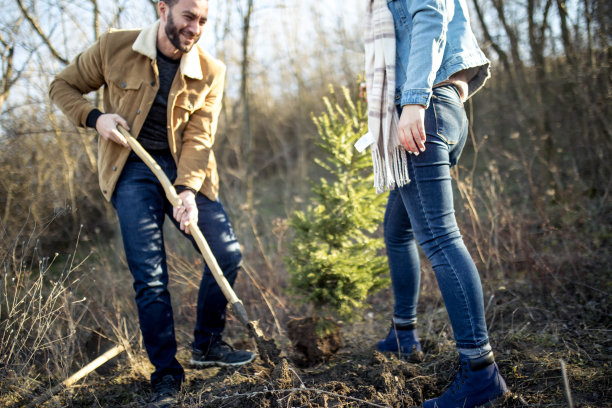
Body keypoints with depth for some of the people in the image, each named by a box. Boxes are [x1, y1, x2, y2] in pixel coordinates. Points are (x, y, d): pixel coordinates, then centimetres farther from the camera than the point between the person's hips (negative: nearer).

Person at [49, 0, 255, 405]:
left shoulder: (211, 72, -2)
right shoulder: (115, 47, -5)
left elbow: (199, 138, -10)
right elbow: (63, 86, 7)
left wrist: (188, 190, -25)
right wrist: (94, 117, -12)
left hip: (186, 170, 3)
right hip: (132, 170, -2)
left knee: (228, 253, -4)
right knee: (150, 274, -7)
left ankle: (207, 345, 18)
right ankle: (166, 373, 6)